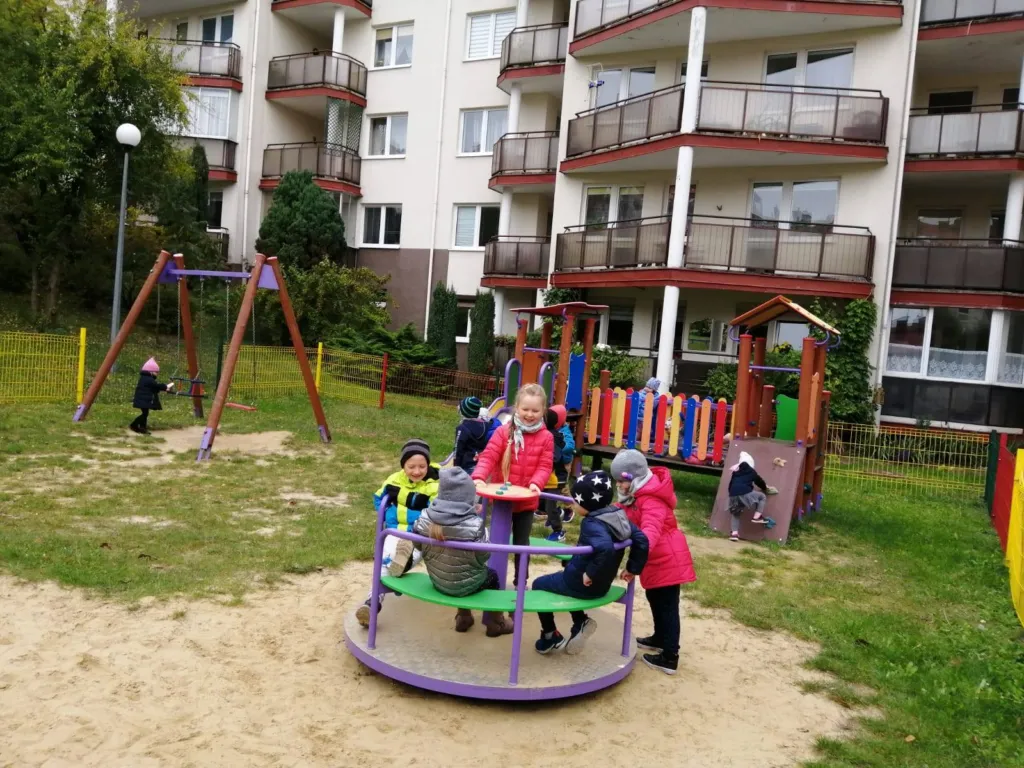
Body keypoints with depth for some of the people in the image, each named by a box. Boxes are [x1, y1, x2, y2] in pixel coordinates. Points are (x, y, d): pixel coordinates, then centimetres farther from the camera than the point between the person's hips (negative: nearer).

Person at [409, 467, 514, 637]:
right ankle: (495, 623, 39)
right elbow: (483, 557, -17)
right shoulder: (474, 524, -28)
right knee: (492, 575, 27)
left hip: (437, 581, 5)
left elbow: (419, 546, -1)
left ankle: (463, 617, 46)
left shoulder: (426, 517, -16)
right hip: (465, 584, -4)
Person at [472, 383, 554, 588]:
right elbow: (489, 456, -15)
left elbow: (544, 466, -7)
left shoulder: (546, 437, -4)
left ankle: (520, 580, 30)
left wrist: (536, 482, -26)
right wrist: (479, 477, -31)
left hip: (527, 501, 1)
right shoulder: (504, 431, -8)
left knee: (521, 542, 16)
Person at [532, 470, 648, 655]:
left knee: (539, 584, 16)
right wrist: (633, 568, 4)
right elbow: (641, 540, -3)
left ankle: (550, 637, 23)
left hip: (582, 584, -8)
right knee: (566, 572, 36)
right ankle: (581, 623, 23)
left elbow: (606, 548, -45)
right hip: (602, 585, 8)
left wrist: (591, 573, -32)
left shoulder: (592, 524, -27)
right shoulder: (618, 516, -3)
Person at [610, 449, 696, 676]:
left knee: (667, 606, -3)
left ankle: (669, 657, 5)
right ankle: (660, 638, 43)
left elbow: (650, 531, -42)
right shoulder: (637, 494, 6)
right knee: (655, 599, 24)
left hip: (667, 559, -10)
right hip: (659, 559, 10)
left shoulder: (651, 500, -28)